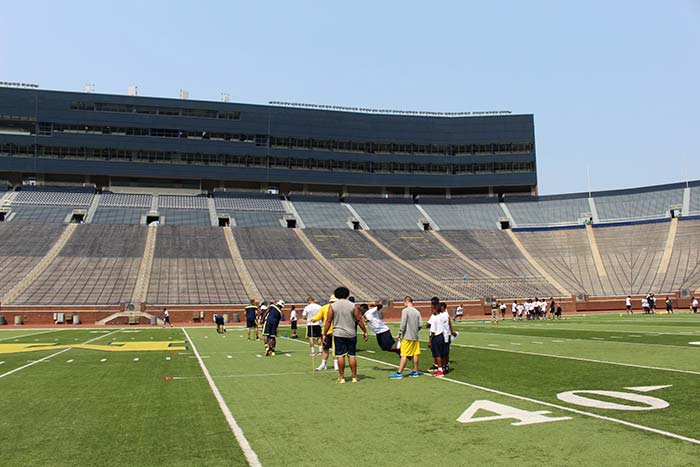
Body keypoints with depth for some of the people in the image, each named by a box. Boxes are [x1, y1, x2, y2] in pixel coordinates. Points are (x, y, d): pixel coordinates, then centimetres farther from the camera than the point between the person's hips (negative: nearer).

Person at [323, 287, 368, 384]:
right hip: (351, 334, 1)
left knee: (340, 355, 3)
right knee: (352, 355, 7)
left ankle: (342, 377, 6)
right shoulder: (352, 305, 0)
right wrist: (365, 332, 10)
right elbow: (359, 320, 2)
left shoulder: (333, 306, -2)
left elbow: (328, 321, -3)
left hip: (338, 334, -1)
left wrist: (324, 334, 4)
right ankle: (354, 377, 12)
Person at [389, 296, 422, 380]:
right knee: (415, 354, 11)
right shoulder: (417, 311, 7)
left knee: (404, 355, -6)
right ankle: (415, 372, 20)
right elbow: (420, 324, 5)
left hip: (407, 337, -6)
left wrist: (400, 334, -8)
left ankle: (399, 373, -4)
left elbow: (403, 324, -15)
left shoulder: (405, 310, -10)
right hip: (415, 336, 6)